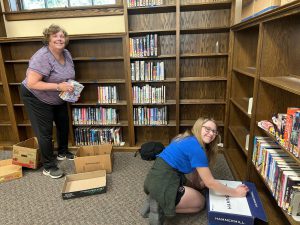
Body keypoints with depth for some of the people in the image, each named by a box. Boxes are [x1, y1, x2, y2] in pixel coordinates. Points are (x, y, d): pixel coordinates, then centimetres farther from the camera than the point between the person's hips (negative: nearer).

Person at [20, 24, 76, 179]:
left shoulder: (66, 54, -6)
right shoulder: (42, 57, -29)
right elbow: (31, 83, -33)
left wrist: (71, 87, -9)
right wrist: (58, 86, -35)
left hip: (58, 99, 8)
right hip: (37, 98, -8)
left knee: (63, 125, 17)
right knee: (45, 132, -1)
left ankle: (63, 153, 40)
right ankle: (48, 167, 15)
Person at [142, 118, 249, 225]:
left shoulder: (189, 140, 12)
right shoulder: (196, 147, -17)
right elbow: (210, 183, -13)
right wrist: (235, 192, -3)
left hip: (156, 177, 9)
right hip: (163, 184, -9)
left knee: (194, 189, 29)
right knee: (200, 202, 12)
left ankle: (157, 200, 13)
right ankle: (161, 207, 0)